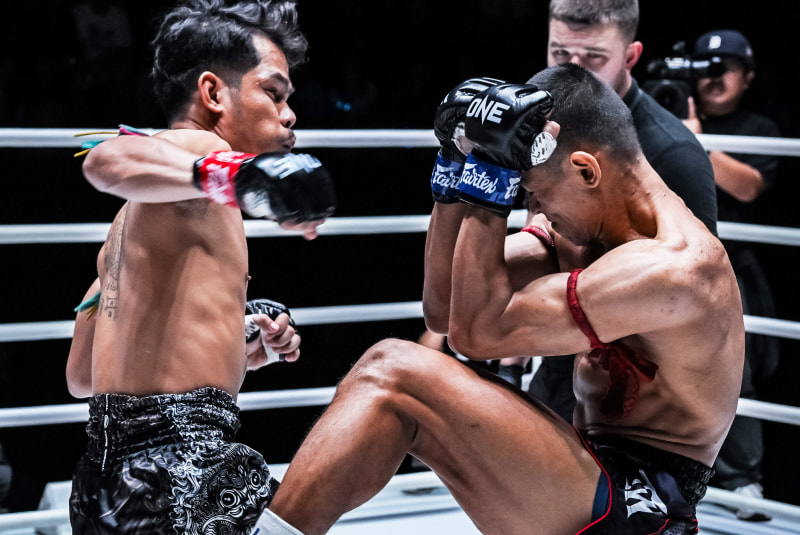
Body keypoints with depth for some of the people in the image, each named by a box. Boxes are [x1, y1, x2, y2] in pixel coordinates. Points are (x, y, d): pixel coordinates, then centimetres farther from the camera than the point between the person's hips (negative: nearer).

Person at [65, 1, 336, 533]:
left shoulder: (134, 219, 22)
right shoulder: (198, 144, -6)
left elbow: (81, 376, 25)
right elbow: (110, 160, -31)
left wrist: (235, 349, 26)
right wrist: (238, 174, -47)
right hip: (182, 470, -10)